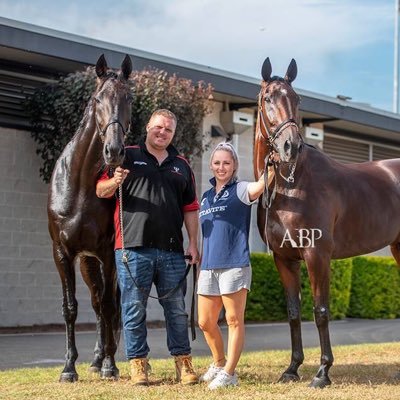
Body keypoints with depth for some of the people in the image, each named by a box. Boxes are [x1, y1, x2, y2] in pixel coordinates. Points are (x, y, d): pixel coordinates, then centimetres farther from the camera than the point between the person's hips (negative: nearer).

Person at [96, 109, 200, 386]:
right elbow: (101, 191, 3)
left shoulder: (181, 166, 16)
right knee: (134, 308, 2)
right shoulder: (127, 156, 6)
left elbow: (191, 209, 15)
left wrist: (194, 244, 7)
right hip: (133, 248, -3)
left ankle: (183, 361, 15)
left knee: (177, 308, 7)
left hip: (171, 249, 3)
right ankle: (138, 362, 10)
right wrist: (115, 182, -19)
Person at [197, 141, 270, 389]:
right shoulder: (207, 196, 17)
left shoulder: (240, 190, -1)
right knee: (205, 322, 12)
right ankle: (219, 363, 33)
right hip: (208, 267, 7)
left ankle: (229, 373, 6)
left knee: (234, 320, -1)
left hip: (234, 265, -6)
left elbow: (260, 186, -25)